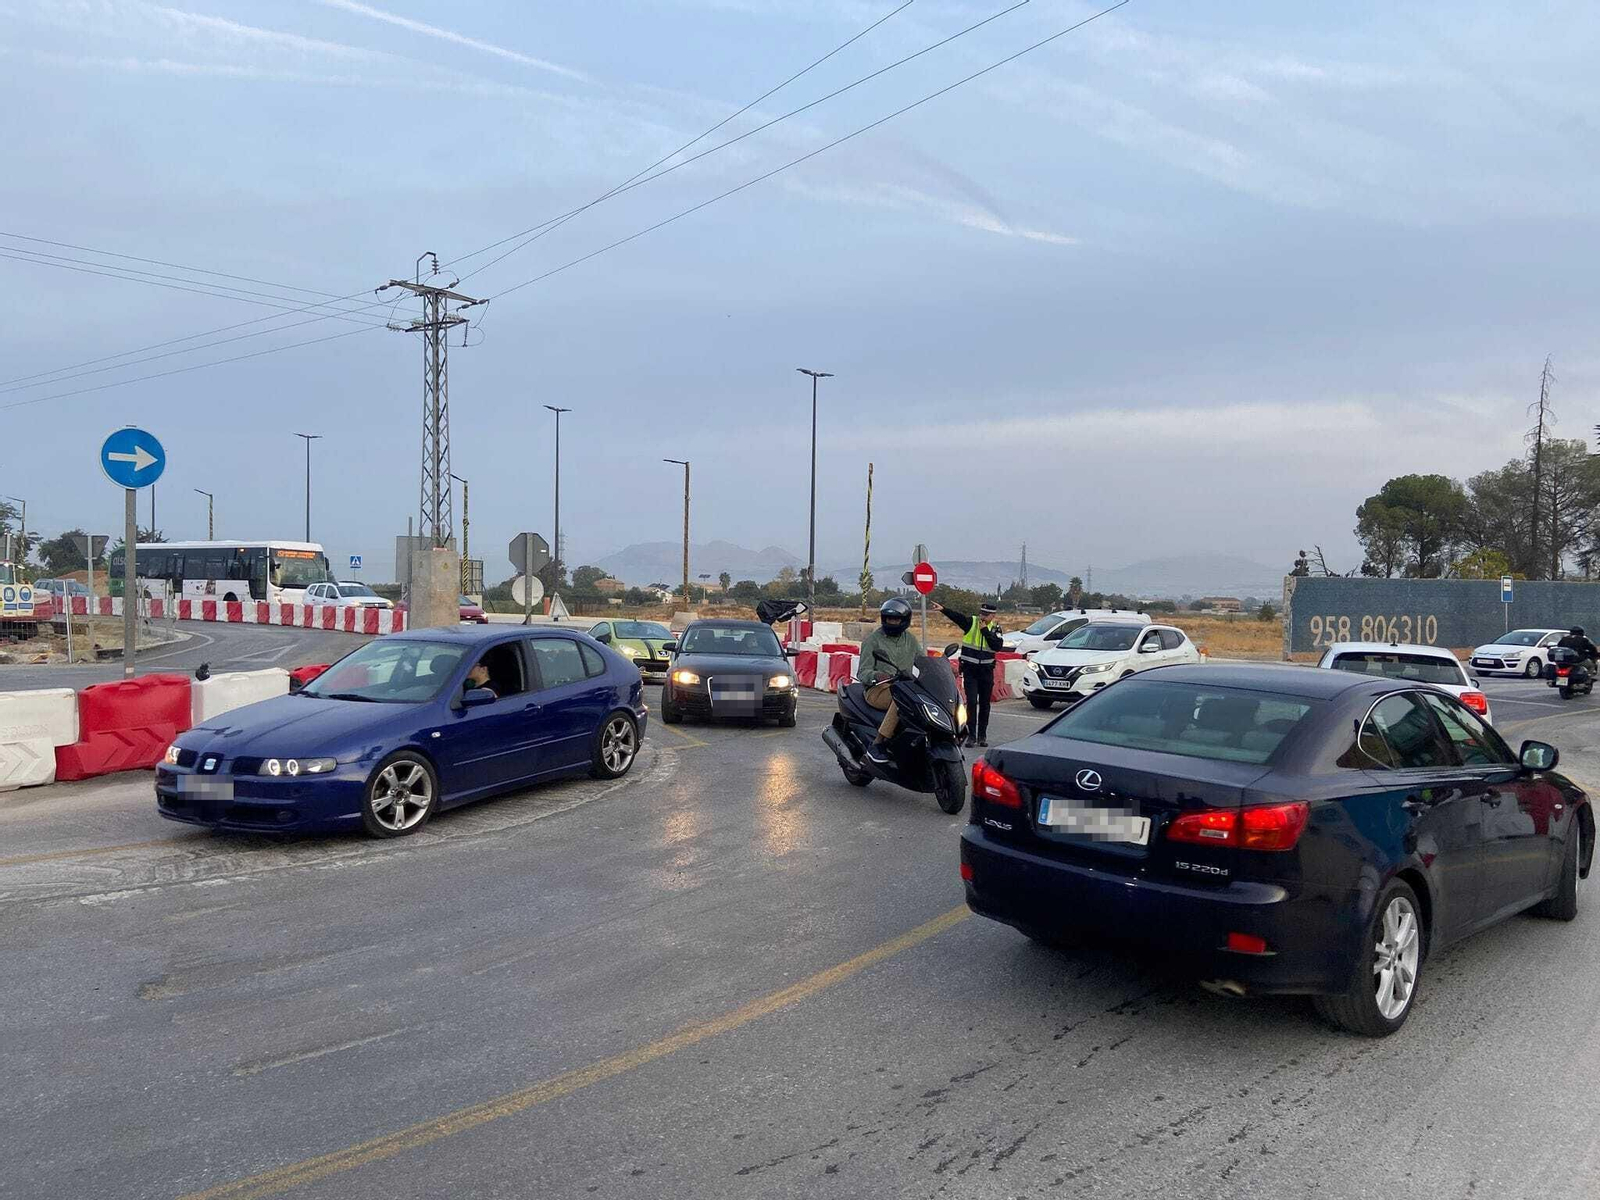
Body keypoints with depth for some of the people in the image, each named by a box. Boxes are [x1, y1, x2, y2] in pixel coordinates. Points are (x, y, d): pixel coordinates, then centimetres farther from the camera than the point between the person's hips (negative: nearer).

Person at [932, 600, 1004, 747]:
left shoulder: (995, 628, 2)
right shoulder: (971, 622, -2)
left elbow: (998, 646, -13)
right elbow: (957, 616, -20)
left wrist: (985, 630, -17)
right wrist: (943, 609, -37)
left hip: (986, 670, 2)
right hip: (970, 669, -2)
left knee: (985, 703, 8)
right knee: (971, 702, -8)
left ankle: (982, 735, 18)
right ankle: (971, 735, -3)